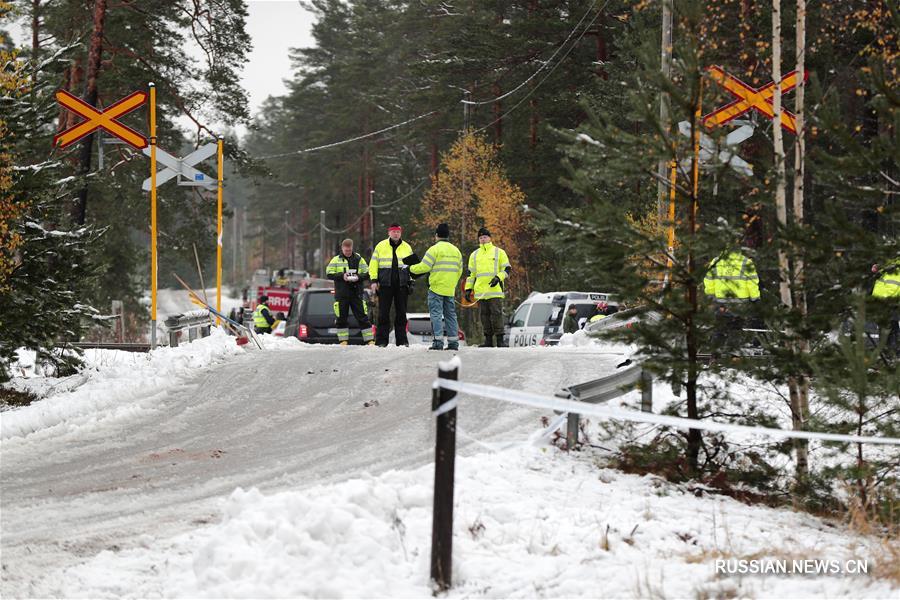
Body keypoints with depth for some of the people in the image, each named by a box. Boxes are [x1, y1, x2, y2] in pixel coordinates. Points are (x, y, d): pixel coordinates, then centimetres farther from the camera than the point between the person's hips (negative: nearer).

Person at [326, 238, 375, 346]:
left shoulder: (359, 259, 10)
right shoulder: (336, 260, 7)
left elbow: (367, 273, 8)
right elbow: (329, 274, 0)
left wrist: (358, 277, -13)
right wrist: (341, 276, -15)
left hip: (356, 293, 0)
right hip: (341, 295, 0)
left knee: (362, 317, -2)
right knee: (342, 318, 2)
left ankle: (369, 339, 0)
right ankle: (343, 340, 9)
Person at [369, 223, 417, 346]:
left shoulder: (406, 247, 10)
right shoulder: (380, 246, 5)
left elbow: (412, 264, 16)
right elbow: (373, 264, 5)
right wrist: (374, 280, -4)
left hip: (402, 285, 2)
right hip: (385, 284, -2)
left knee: (401, 313, 4)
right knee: (383, 313, -2)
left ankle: (402, 340, 9)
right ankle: (381, 340, 2)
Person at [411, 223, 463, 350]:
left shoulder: (435, 249, -9)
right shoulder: (456, 250, 12)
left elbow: (424, 267, -13)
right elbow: (459, 270, 16)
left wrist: (411, 268, 4)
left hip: (436, 288, -6)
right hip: (450, 290, 6)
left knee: (436, 314, -4)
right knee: (450, 315, 11)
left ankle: (438, 341, -11)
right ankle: (453, 342, 9)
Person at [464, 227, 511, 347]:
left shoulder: (499, 252, 7)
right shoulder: (474, 255, 17)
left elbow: (506, 269, 6)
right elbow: (471, 273, 19)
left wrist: (498, 278, -13)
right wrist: (468, 289, 11)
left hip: (495, 291, -4)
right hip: (480, 291, 4)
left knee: (496, 314, -8)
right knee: (484, 315, 3)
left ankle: (500, 339, -7)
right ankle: (488, 340, 7)